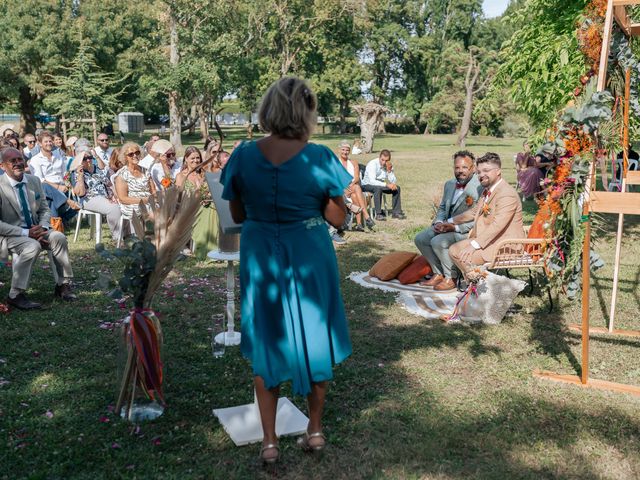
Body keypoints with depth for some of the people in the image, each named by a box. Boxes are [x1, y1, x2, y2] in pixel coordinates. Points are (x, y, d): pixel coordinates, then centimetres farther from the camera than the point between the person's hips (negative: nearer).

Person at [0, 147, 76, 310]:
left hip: (34, 229, 5)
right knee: (32, 246, -33)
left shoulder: (34, 180, 3)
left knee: (59, 237, -21)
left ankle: (63, 285, -6)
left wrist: (42, 228, -11)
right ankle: (15, 295, -21)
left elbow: (44, 210, 10)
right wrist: (26, 233, -24)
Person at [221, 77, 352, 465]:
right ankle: (316, 429, 31)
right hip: (309, 258, -1)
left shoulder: (244, 156, -7)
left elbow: (237, 215, 3)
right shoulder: (320, 158, -13)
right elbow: (338, 218, -4)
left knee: (267, 343, 15)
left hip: (261, 259, 2)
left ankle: (270, 441, 21)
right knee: (314, 337, 17)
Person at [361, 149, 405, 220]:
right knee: (378, 188, -37)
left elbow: (394, 182, -9)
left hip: (380, 185, 6)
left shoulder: (389, 165, -4)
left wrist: (389, 171, -24)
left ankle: (396, 212, -5)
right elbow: (372, 181, -34)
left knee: (397, 188, -10)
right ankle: (378, 214, -31)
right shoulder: (372, 164, -22)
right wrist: (386, 185, -39)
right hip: (367, 185, -6)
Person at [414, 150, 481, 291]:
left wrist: (455, 227, -26)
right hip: (447, 225, 9)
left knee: (438, 242, -27)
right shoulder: (450, 184, 10)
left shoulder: (480, 188, -18)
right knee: (420, 239, -3)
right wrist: (438, 222, -2)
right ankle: (438, 273, 7)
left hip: (468, 231, -9)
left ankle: (451, 278, -7)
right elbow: (442, 207, 20)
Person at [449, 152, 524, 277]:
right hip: (489, 239, 10)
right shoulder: (487, 190, 13)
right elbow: (474, 212, 29)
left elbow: (497, 225, -30)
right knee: (454, 249, 2)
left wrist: (474, 245, -34)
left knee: (464, 256, -22)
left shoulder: (507, 194, -20)